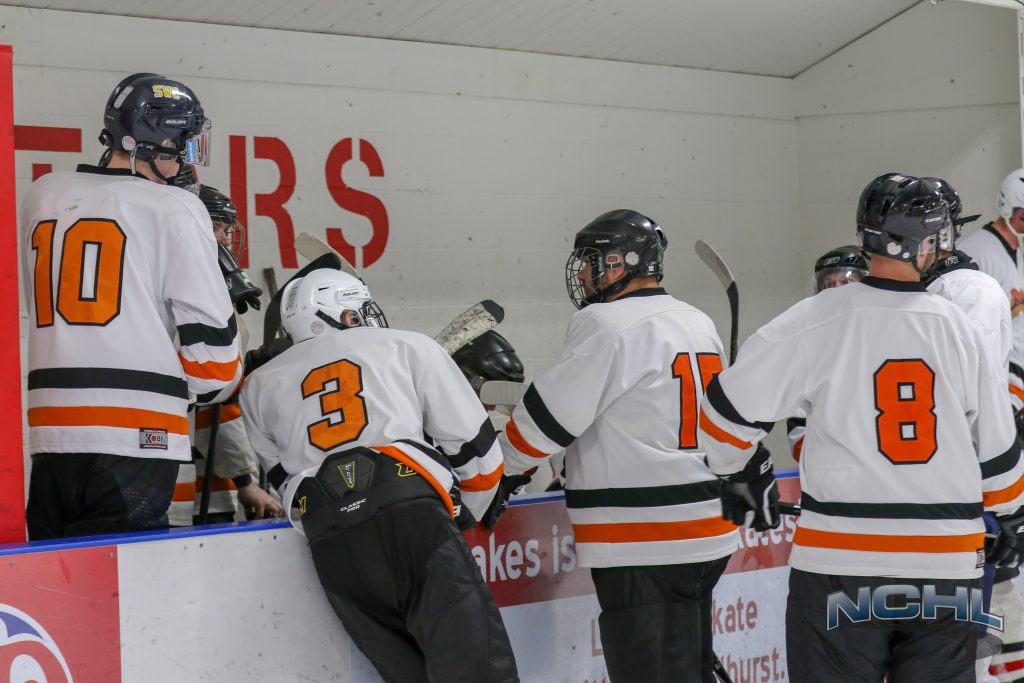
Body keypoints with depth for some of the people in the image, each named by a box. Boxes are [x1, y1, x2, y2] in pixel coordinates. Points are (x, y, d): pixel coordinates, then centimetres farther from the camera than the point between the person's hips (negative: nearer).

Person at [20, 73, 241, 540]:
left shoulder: (41, 195, 13)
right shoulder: (176, 209, -3)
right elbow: (208, 331, -4)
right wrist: (220, 387, 15)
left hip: (51, 427, 6)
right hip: (136, 433, -5)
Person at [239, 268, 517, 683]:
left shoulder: (259, 386, 27)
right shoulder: (409, 347, 19)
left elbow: (284, 478, 21)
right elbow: (475, 447, 17)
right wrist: (463, 517, 33)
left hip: (330, 542, 4)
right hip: (411, 512, -3)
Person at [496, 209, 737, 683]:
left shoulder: (606, 325, -12)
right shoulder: (699, 325, 14)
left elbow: (546, 419, -10)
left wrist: (501, 462, 9)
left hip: (645, 548, -9)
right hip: (705, 538, 9)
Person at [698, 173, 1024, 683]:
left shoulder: (817, 320, -7)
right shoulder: (958, 327, 0)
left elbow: (727, 411, -4)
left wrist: (743, 480, 14)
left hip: (841, 560, -2)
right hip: (948, 566, 2)